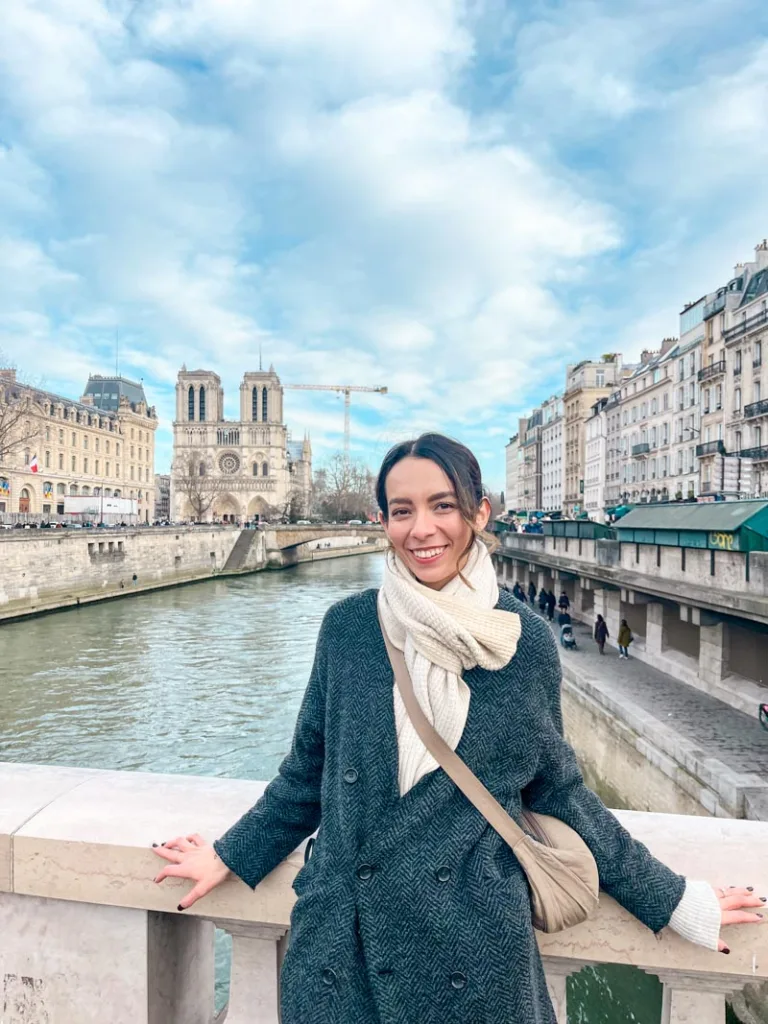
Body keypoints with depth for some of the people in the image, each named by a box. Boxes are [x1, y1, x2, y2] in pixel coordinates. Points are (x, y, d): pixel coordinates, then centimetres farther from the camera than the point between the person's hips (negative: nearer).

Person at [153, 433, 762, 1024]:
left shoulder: (526, 642, -10)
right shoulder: (348, 625, -8)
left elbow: (557, 790, 3)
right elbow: (310, 770, 5)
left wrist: (674, 901, 7)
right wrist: (229, 857, 12)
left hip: (475, 950, 0)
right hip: (343, 937, 1)